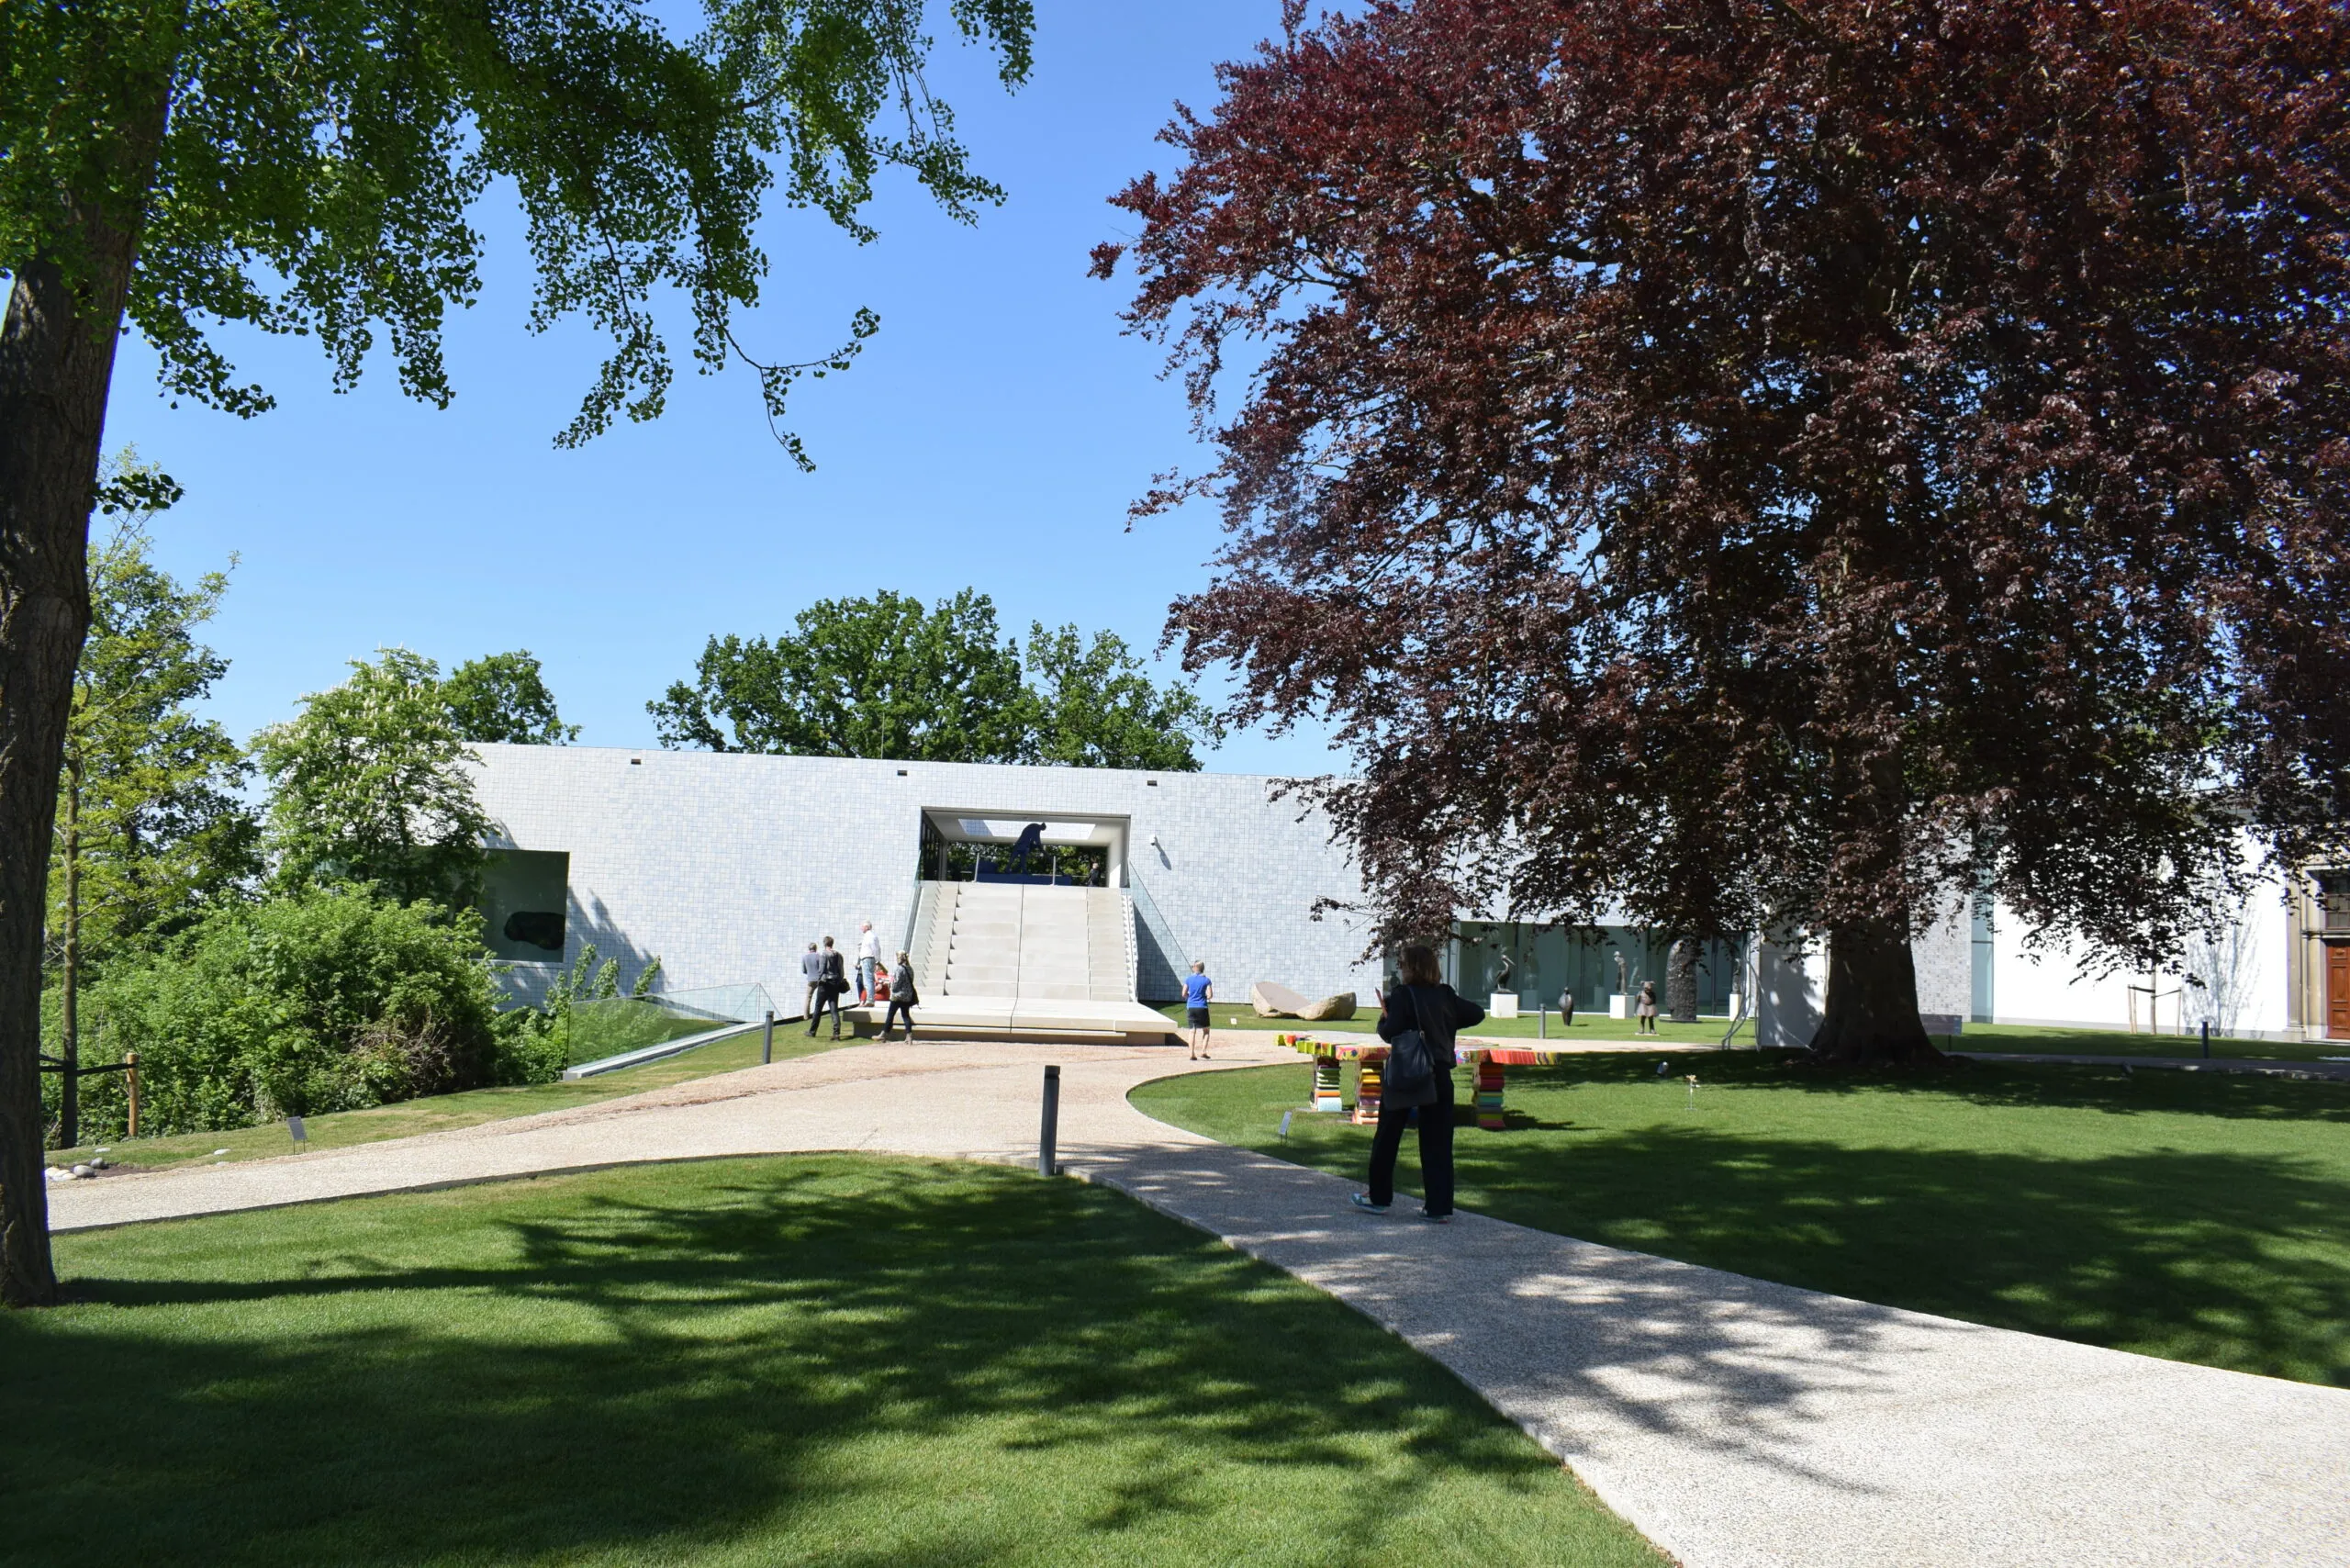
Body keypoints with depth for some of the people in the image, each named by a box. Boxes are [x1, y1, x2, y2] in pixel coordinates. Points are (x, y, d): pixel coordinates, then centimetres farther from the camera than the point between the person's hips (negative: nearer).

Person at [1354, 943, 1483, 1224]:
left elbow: (1390, 1034, -18)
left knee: (1387, 1138, 12)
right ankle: (1440, 1208, 4)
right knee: (1438, 1143, 6)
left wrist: (1384, 1016, 1)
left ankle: (1379, 1198, 21)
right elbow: (1477, 1013, 10)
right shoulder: (1446, 995, 4)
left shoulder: (1402, 995, -11)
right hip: (1440, 1075, 4)